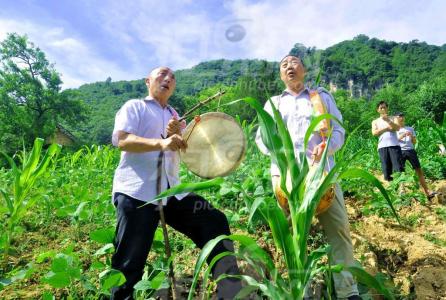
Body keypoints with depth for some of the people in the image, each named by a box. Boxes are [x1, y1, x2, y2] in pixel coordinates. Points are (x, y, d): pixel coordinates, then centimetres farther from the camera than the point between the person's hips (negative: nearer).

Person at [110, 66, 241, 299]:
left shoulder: (176, 116, 24)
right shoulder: (134, 107, 6)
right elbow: (121, 140, -12)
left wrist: (178, 135, -8)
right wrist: (161, 143, -29)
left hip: (172, 191, 6)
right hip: (136, 192, -5)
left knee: (215, 222, -3)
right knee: (129, 263, -4)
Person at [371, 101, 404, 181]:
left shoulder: (393, 119, 19)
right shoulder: (375, 121, 20)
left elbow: (397, 128, -1)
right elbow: (374, 133, 2)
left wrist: (388, 121, -12)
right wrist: (386, 128, -5)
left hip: (394, 145, -1)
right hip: (382, 147, 1)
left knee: (399, 168, -12)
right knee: (386, 170, -2)